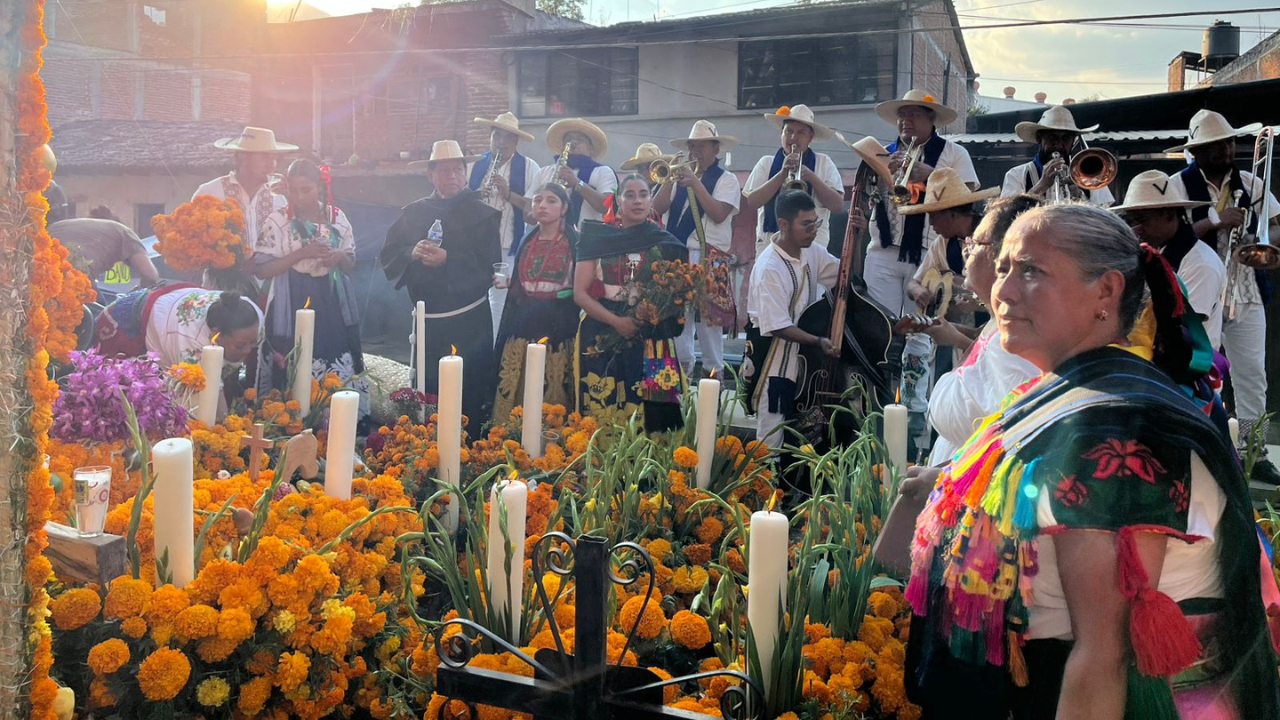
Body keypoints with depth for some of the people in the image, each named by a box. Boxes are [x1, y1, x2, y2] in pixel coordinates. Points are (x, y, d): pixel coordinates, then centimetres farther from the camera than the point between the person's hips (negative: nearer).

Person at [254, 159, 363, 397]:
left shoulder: (336, 218, 6)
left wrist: (339, 257, -10)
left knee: (336, 376, 3)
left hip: (331, 307, 3)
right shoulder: (278, 221, -3)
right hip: (292, 308, -3)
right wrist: (300, 254, -17)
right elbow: (260, 270, -7)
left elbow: (351, 266, 13)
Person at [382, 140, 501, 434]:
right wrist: (412, 254, -13)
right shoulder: (413, 212, 9)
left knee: (473, 396, 1)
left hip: (470, 321, -3)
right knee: (426, 390, 13)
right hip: (427, 320, 4)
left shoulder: (483, 214, -1)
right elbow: (387, 257, 7)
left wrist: (447, 260, -20)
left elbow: (489, 267, -10)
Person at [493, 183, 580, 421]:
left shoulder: (575, 242, -1)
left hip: (558, 329, -5)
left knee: (553, 400, -5)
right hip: (523, 327, 5)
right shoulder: (526, 242, 15)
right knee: (513, 398, 2)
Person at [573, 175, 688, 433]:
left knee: (651, 416, -7)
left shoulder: (666, 244, 8)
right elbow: (580, 293, 0)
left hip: (651, 344, 0)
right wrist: (616, 321, -12)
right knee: (601, 414, -2)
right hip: (602, 341, 0)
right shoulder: (598, 239, 6)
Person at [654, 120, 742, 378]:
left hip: (709, 257, -5)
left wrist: (696, 183, -14)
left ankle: (714, 370, 0)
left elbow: (719, 214, -14)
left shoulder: (726, 179, 2)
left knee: (708, 315, -7)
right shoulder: (682, 177, 18)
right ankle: (682, 365, 16)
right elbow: (658, 208, 6)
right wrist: (670, 179, -5)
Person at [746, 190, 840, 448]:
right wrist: (818, 341, -31)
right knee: (772, 441, -1)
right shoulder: (769, 268, -23)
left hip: (805, 361, 8)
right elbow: (777, 328, -23)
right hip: (775, 363, -8)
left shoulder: (811, 252, 1)